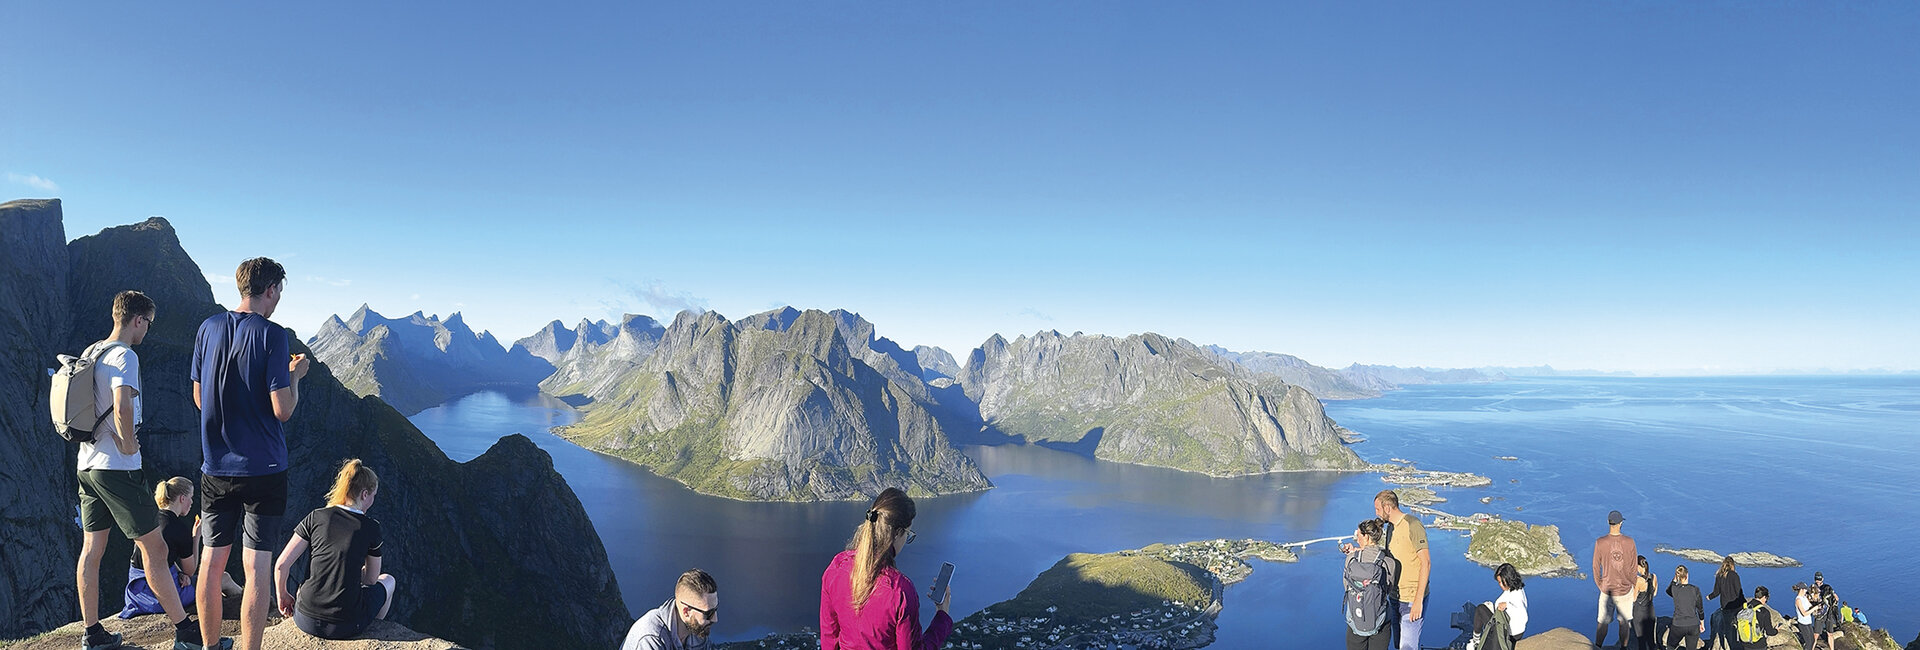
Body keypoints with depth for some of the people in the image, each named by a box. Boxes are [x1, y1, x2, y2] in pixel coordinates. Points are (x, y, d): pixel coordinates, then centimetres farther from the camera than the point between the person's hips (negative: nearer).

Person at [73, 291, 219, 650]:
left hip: (87, 465, 9)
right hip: (118, 469, -9)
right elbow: (123, 407, -30)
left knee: (91, 551, 13)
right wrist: (128, 445, -16)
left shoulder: (89, 353, 13)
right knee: (154, 548, -4)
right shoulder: (124, 356, -16)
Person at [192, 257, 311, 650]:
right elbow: (283, 411, -15)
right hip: (262, 467, -6)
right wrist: (295, 375, 3)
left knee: (211, 562, 15)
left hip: (216, 467, 6)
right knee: (257, 568, -1)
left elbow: (199, 399, 13)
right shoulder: (271, 334, -12)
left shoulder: (209, 328, 4)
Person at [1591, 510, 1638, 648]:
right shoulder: (1629, 542, -11)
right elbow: (1633, 567, -1)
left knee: (1603, 623, 10)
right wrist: (1634, 585, 15)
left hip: (1606, 589, 0)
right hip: (1625, 590, 0)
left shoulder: (1600, 543, -12)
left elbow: (1596, 567, -4)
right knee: (1624, 622, 14)